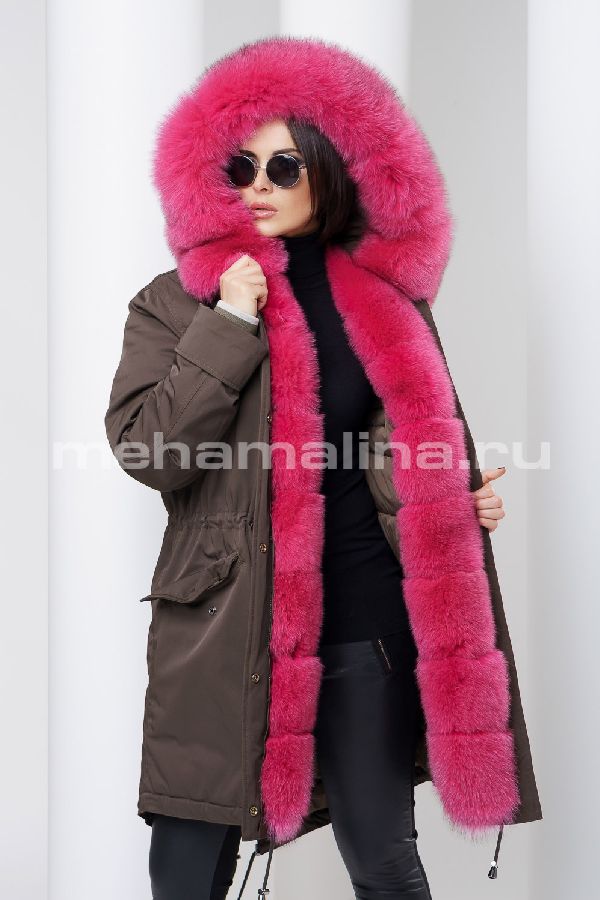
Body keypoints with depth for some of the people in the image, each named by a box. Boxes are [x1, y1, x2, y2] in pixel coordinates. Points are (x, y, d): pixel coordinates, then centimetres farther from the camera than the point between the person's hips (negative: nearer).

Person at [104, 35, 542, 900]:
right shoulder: (177, 303, 2)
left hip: (366, 623, 2)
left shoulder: (383, 298, 8)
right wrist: (228, 326, -14)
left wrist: (465, 496, 0)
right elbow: (145, 451, -8)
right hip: (223, 626, -1)